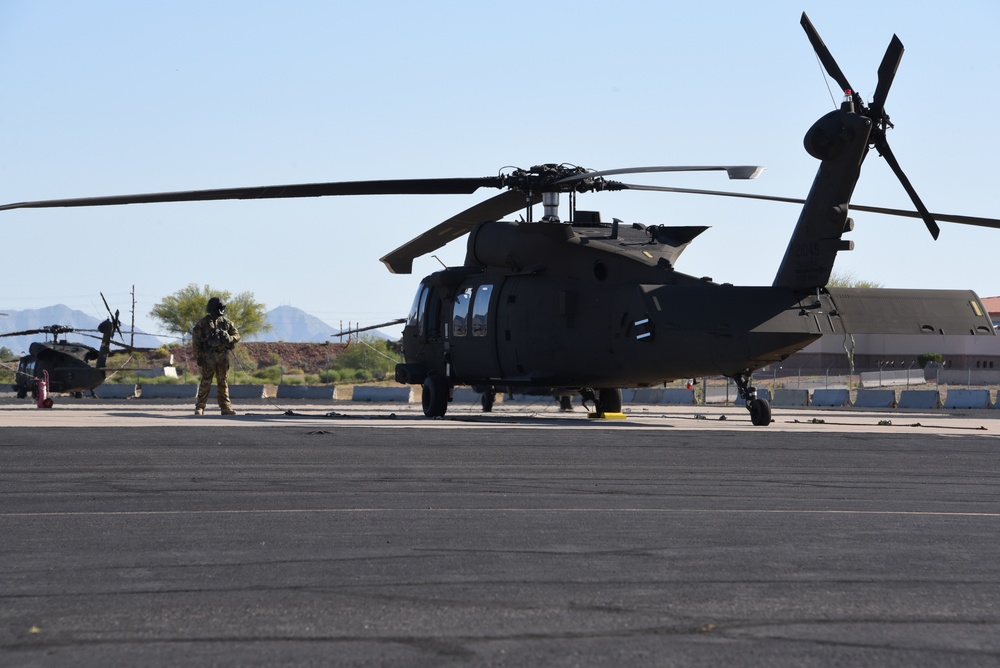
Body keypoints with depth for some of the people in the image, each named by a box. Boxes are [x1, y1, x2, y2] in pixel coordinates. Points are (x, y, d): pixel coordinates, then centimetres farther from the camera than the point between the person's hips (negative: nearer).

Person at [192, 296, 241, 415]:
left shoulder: (226, 322, 10)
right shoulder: (203, 323, -1)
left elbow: (237, 335, 13)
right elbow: (195, 340, -2)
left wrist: (229, 338, -9)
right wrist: (198, 356, -7)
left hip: (223, 356, 4)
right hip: (208, 356, -4)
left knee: (223, 382, 7)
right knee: (206, 382, -5)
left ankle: (226, 407, 11)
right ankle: (199, 408, -1)